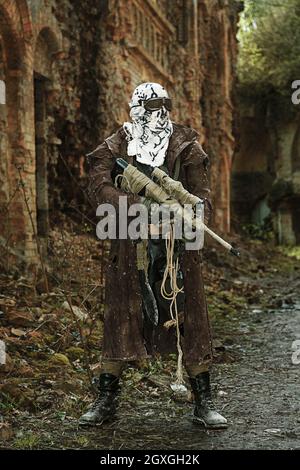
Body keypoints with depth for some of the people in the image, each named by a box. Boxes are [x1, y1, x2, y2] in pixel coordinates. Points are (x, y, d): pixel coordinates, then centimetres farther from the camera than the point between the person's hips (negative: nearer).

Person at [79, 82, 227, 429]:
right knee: (119, 321, 7)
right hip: (129, 248, 0)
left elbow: (201, 192, 1)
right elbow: (98, 186, -11)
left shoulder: (185, 144, 4)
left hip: (177, 244, 1)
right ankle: (106, 401, 20)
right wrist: (136, 206, -25)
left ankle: (203, 403, 13)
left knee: (191, 321, 2)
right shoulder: (116, 146, 2)